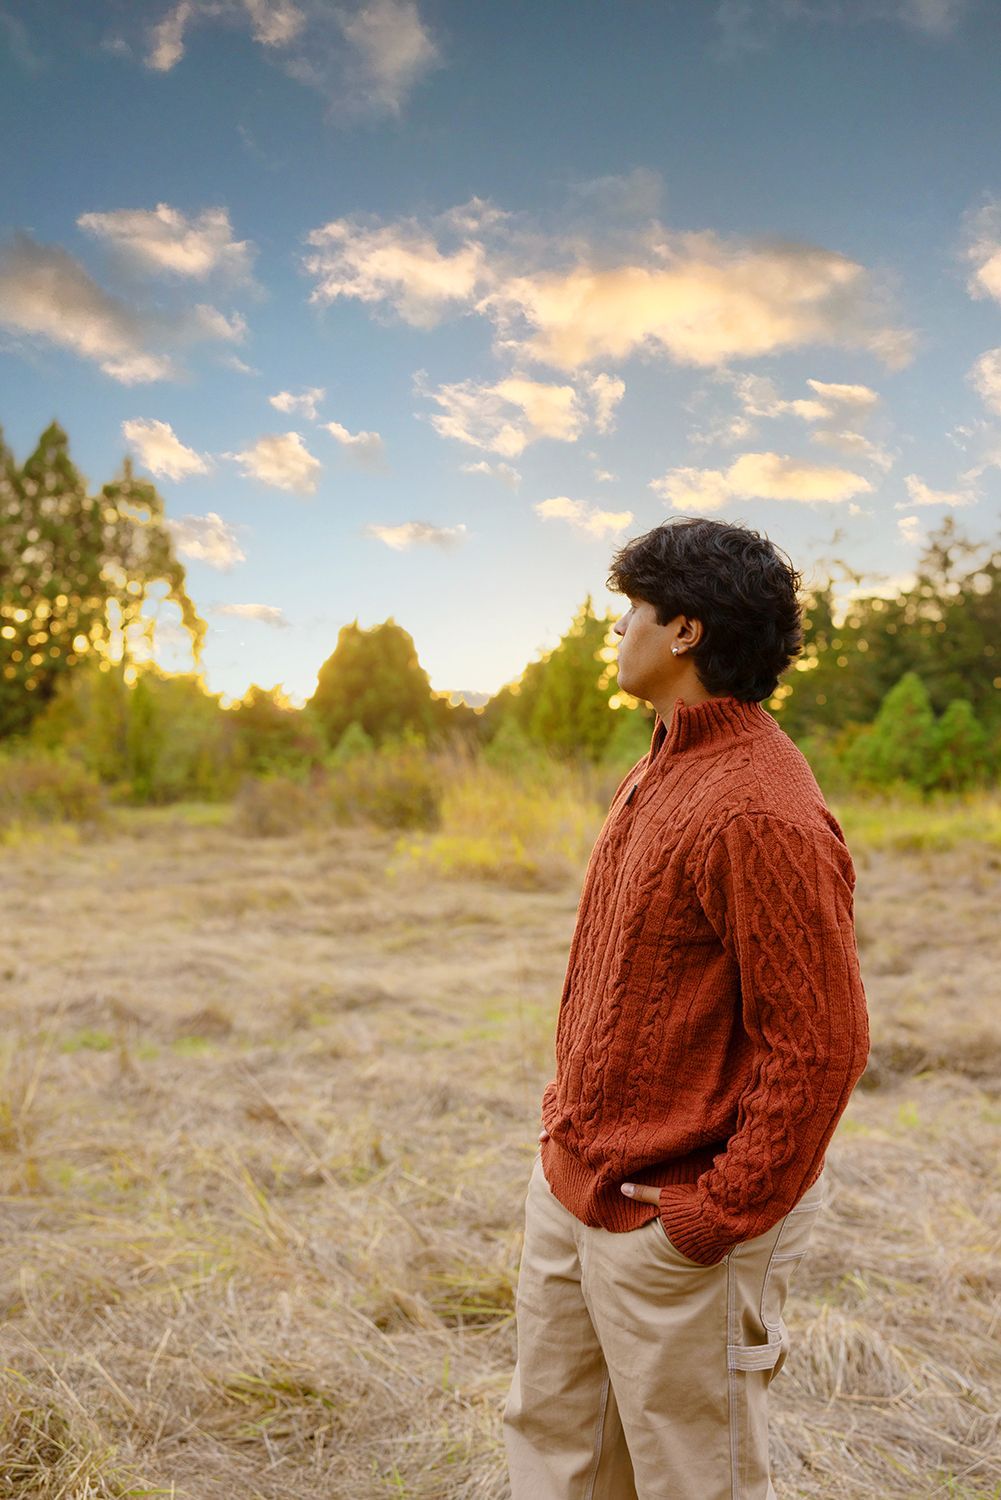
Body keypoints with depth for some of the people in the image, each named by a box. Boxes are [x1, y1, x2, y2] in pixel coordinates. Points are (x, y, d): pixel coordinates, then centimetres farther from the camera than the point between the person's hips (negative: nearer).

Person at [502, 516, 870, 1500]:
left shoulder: (761, 812, -24)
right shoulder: (659, 772, 7)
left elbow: (820, 1045, -24)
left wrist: (716, 1217, -19)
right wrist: (567, 1117, 15)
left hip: (673, 1222, -9)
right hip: (569, 1185, 9)